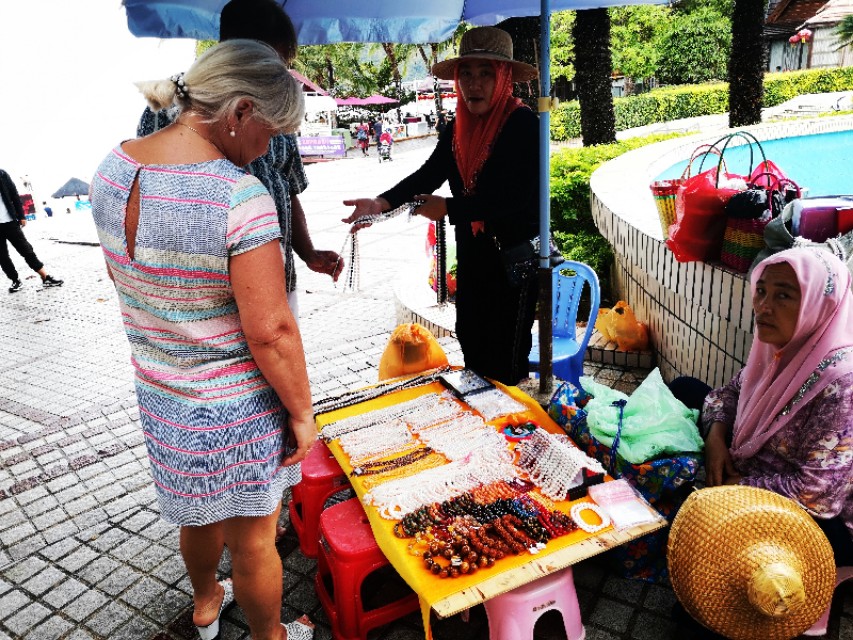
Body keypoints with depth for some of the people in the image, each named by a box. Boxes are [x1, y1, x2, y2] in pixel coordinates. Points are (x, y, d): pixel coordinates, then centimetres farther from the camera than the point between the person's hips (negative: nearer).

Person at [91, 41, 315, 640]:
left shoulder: (114, 166, -4)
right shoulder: (240, 196, -28)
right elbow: (270, 331, -26)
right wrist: (302, 413, -12)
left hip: (159, 392, 7)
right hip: (234, 406, -7)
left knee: (197, 510, 31)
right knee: (252, 539, 17)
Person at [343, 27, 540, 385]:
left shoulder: (524, 124, -17)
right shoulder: (458, 128, 5)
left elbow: (514, 198, -24)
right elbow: (427, 175, -3)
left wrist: (447, 209, -22)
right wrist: (381, 204, -20)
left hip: (515, 256, -7)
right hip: (471, 254, 7)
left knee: (506, 358, 2)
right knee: (470, 340, 19)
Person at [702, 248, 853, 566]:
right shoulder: (782, 348, -7)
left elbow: (814, 494, -32)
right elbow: (730, 392, 8)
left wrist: (736, 487, -19)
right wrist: (716, 435, -12)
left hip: (821, 527, -8)